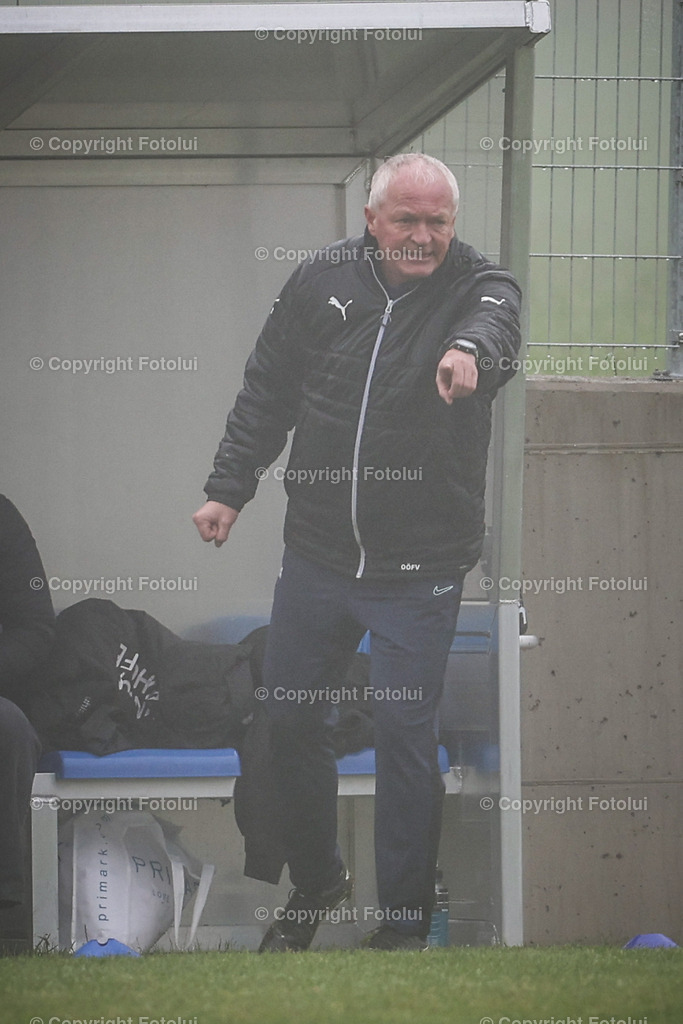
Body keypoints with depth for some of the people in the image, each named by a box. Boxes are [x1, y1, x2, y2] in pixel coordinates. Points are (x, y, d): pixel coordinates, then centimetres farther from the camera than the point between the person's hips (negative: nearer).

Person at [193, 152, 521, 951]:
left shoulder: (477, 285, -8)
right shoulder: (322, 281, 1)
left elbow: (496, 326, -33)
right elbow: (265, 394, 10)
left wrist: (471, 348, -56)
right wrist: (228, 488, 5)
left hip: (421, 565, -4)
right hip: (317, 555, 4)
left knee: (405, 733, -1)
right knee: (291, 716, 13)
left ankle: (405, 920, 13)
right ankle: (314, 885, 35)